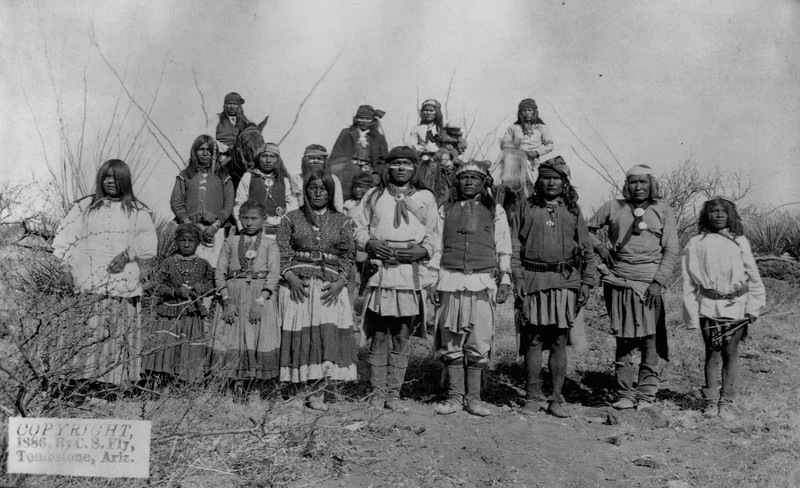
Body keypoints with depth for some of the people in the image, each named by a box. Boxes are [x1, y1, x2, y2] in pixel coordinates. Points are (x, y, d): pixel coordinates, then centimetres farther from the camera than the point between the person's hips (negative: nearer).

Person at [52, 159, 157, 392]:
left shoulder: (137, 211, 14)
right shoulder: (84, 207, 14)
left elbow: (148, 242, 3)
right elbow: (64, 238, 9)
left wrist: (127, 254, -12)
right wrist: (66, 268, -3)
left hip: (123, 280, 0)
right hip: (89, 281, 0)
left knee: (121, 328, -4)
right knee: (87, 329, -9)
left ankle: (117, 379, 0)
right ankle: (84, 377, -7)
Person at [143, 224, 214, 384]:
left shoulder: (203, 265, 7)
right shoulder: (168, 263, 2)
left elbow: (212, 281, 15)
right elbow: (158, 286, 0)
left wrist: (203, 287, -6)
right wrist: (175, 291, -15)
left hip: (194, 316, 1)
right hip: (170, 315, -1)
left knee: (191, 352, 2)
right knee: (165, 348, -6)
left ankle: (188, 385, 12)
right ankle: (160, 380, 3)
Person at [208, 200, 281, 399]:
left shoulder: (270, 244, 7)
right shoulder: (231, 242, 12)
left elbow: (274, 275, -2)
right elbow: (219, 272, 6)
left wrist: (260, 301, -15)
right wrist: (227, 300, -7)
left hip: (261, 295, -2)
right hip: (233, 296, 2)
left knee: (261, 341, -7)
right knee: (232, 340, -4)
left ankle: (259, 387, 2)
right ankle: (237, 385, 3)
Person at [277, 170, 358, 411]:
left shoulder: (342, 221, 13)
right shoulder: (292, 218, 11)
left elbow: (348, 255, 7)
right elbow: (282, 252, 5)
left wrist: (340, 281, -7)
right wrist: (290, 276, -11)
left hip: (330, 287, 0)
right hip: (298, 285, 0)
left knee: (327, 334, -8)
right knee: (299, 334, -6)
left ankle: (316, 392, -4)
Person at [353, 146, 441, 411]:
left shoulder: (426, 198, 13)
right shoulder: (374, 196, 12)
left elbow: (435, 237, 11)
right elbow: (358, 228, 13)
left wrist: (421, 251, -8)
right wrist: (370, 244, -7)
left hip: (412, 275, 1)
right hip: (380, 274, 0)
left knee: (401, 338, 3)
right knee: (379, 336, -1)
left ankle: (394, 393, 11)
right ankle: (377, 392, 8)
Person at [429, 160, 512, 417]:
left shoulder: (495, 211, 11)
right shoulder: (446, 210, 13)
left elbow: (504, 249, 11)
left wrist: (505, 280, 3)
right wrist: (433, 281, 7)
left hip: (483, 282, -1)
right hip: (450, 281, 1)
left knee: (479, 344, -2)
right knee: (451, 343, 1)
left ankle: (473, 397, 8)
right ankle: (454, 396, 10)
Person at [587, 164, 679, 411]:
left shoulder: (664, 211, 7)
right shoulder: (613, 208, 9)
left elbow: (671, 251, 4)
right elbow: (587, 229, 21)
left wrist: (658, 282, -7)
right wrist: (599, 245, 1)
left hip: (649, 284, -1)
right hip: (618, 282, 1)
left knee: (649, 339, -3)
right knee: (623, 340, 4)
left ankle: (646, 395, 6)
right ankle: (625, 394, 11)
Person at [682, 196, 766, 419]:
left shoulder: (739, 242, 6)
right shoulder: (696, 244, 3)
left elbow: (753, 276, 9)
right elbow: (689, 282, 4)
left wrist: (753, 307, 4)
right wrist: (691, 313, 0)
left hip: (736, 306, 1)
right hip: (709, 306, 0)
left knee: (731, 353, 4)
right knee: (712, 352, 4)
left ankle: (727, 401, 12)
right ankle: (710, 401, 13)